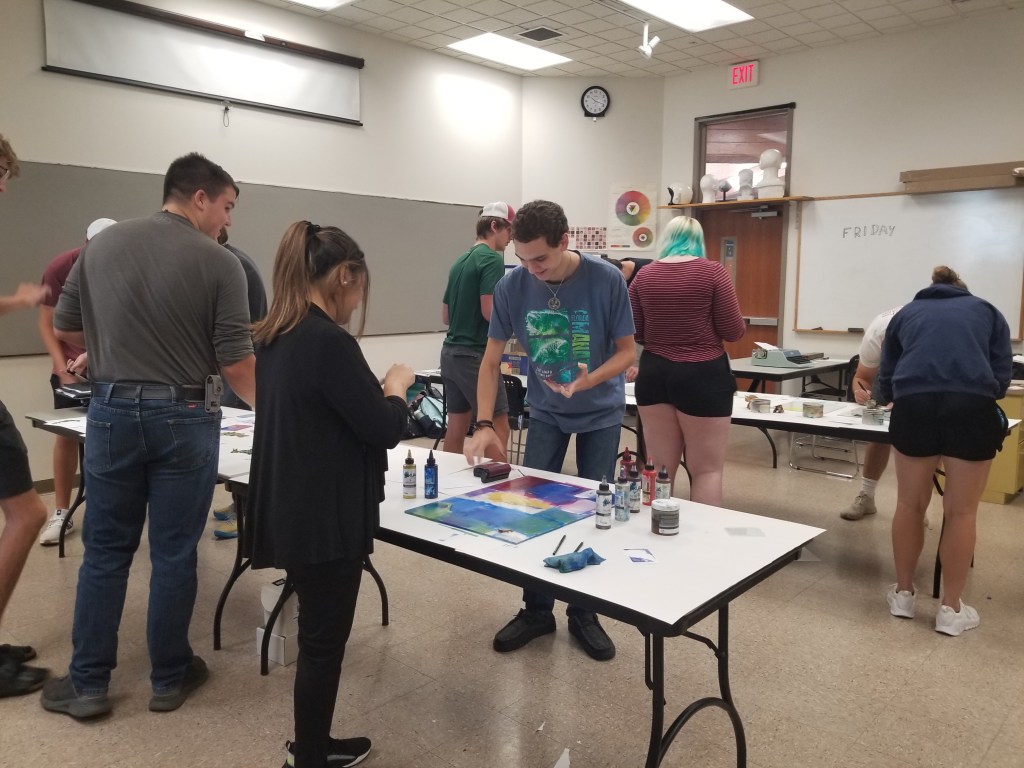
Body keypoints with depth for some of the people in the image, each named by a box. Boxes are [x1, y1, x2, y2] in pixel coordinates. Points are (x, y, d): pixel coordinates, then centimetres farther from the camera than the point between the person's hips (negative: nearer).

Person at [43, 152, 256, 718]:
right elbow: (235, 363, -10)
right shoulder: (219, 263, -9)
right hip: (183, 416, -3)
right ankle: (169, 677, 22)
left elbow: (65, 328, 11)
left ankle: (87, 683, 21)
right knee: (173, 553, 8)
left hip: (111, 411, 4)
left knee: (105, 550, 13)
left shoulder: (102, 244, 4)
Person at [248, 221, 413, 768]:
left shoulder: (275, 336, 6)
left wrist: (374, 388, 11)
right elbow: (384, 430, -18)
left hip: (291, 512, 10)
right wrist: (396, 386, -1)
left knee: (317, 636, 23)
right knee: (323, 642, 8)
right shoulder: (328, 341, -23)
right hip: (324, 519, -10)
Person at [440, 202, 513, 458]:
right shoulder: (492, 259, -10)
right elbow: (490, 311, -20)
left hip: (451, 351, 9)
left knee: (456, 426, 12)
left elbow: (445, 316, 18)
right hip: (475, 354, -9)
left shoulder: (460, 261, 15)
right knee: (498, 427, -3)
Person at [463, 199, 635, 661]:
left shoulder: (606, 281, -23)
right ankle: (537, 609, 19)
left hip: (600, 411, -2)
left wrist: (587, 382, -33)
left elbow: (626, 351, -14)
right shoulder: (511, 286, -18)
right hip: (546, 410, 2)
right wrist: (484, 425, -22)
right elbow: (491, 361, -11)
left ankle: (583, 613, 20)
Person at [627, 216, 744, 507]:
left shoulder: (643, 276, 4)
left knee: (659, 468, 11)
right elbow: (734, 331, -4)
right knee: (707, 469, 4)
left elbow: (636, 334, 8)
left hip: (654, 373, 4)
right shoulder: (712, 272, -5)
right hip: (703, 375, -3)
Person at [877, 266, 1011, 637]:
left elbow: (886, 380, 25)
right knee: (961, 512, 8)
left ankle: (903, 593, 27)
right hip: (972, 408, -1)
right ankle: (951, 609, 17)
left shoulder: (906, 313, 28)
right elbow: (1002, 376, 17)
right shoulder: (987, 310, 26)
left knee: (910, 505, 14)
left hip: (914, 406, 1)